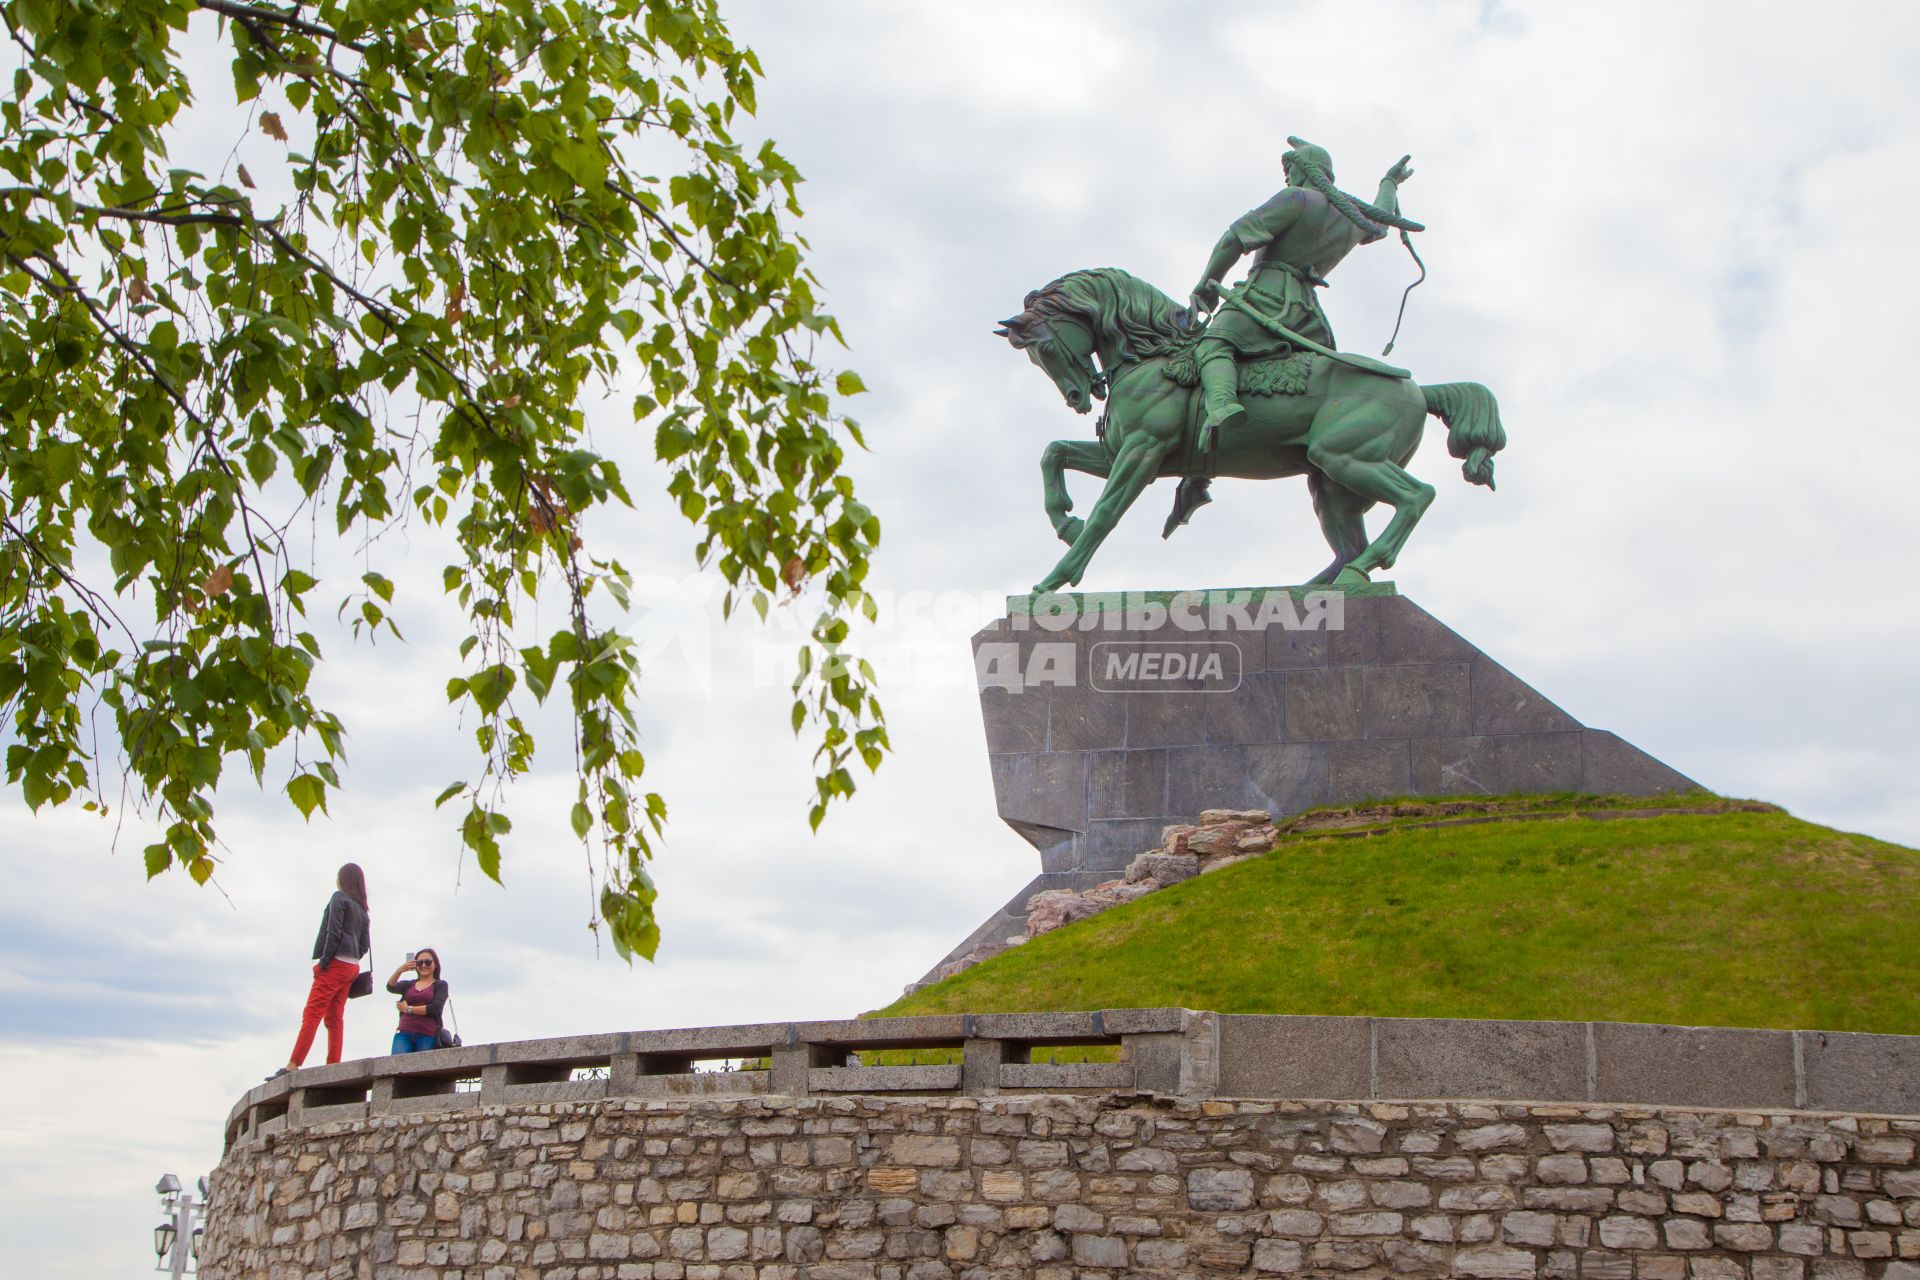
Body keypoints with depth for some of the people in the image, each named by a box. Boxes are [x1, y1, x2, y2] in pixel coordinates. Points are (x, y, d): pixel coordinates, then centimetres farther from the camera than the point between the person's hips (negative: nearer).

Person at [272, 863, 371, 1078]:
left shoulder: (339, 898, -2)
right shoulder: (363, 910, 20)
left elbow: (333, 933, -13)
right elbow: (365, 945, 15)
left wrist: (323, 961, -13)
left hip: (335, 964, -8)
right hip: (351, 968, 8)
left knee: (311, 1015, -12)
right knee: (335, 1018, 5)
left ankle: (292, 1066, -19)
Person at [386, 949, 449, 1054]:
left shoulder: (440, 985, 13)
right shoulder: (408, 985, 22)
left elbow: (435, 1008, -3)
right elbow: (390, 987, 1)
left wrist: (408, 1009, 0)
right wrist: (399, 970, -18)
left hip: (427, 1036, -2)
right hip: (404, 1034, 2)